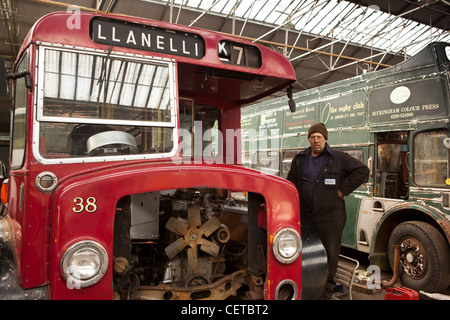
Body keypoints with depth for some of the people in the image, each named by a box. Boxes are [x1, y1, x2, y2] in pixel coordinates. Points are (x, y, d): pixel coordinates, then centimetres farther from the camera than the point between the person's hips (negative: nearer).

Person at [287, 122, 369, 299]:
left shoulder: (338, 158, -3)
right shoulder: (299, 159, 9)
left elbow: (362, 170, -4)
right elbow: (291, 181, 19)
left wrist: (342, 190, -8)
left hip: (329, 217, -3)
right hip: (304, 217, 4)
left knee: (330, 253, 4)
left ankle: (327, 290, 23)